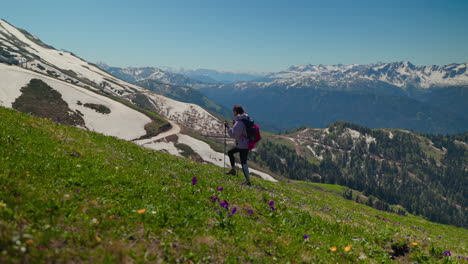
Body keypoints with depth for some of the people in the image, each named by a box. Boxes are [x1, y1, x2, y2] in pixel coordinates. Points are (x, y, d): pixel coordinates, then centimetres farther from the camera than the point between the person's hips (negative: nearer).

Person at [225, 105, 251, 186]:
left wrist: (228, 127, -13)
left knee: (243, 162, -6)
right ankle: (233, 170, 35)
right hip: (246, 143, 10)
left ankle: (248, 180, -1)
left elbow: (233, 135, -22)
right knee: (230, 152, 25)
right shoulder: (246, 119, 6)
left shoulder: (239, 122, -23)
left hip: (243, 145, -10)